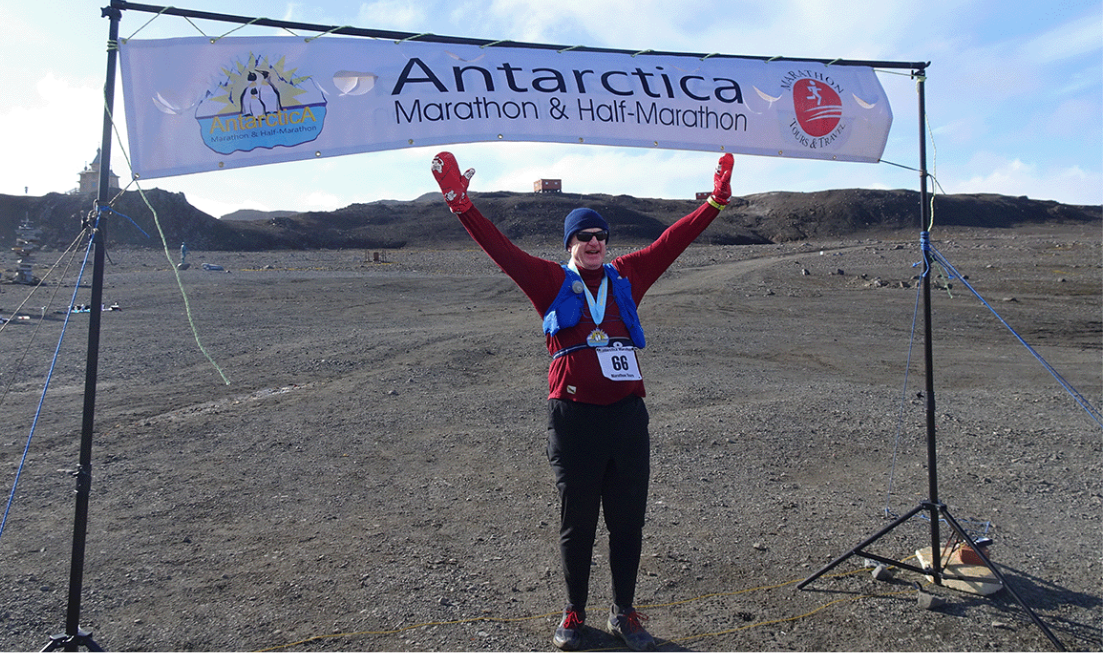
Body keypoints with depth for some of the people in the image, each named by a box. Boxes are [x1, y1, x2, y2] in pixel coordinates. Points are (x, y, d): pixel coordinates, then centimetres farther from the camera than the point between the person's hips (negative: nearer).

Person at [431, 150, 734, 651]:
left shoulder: (625, 277, 10)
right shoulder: (552, 282, 1)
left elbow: (673, 241, 12)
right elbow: (502, 250, -6)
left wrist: (716, 200, 12)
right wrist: (462, 205, -16)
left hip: (628, 416, 3)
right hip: (574, 418, -3)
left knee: (628, 522, 12)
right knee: (576, 524, 11)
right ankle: (574, 613, 32)